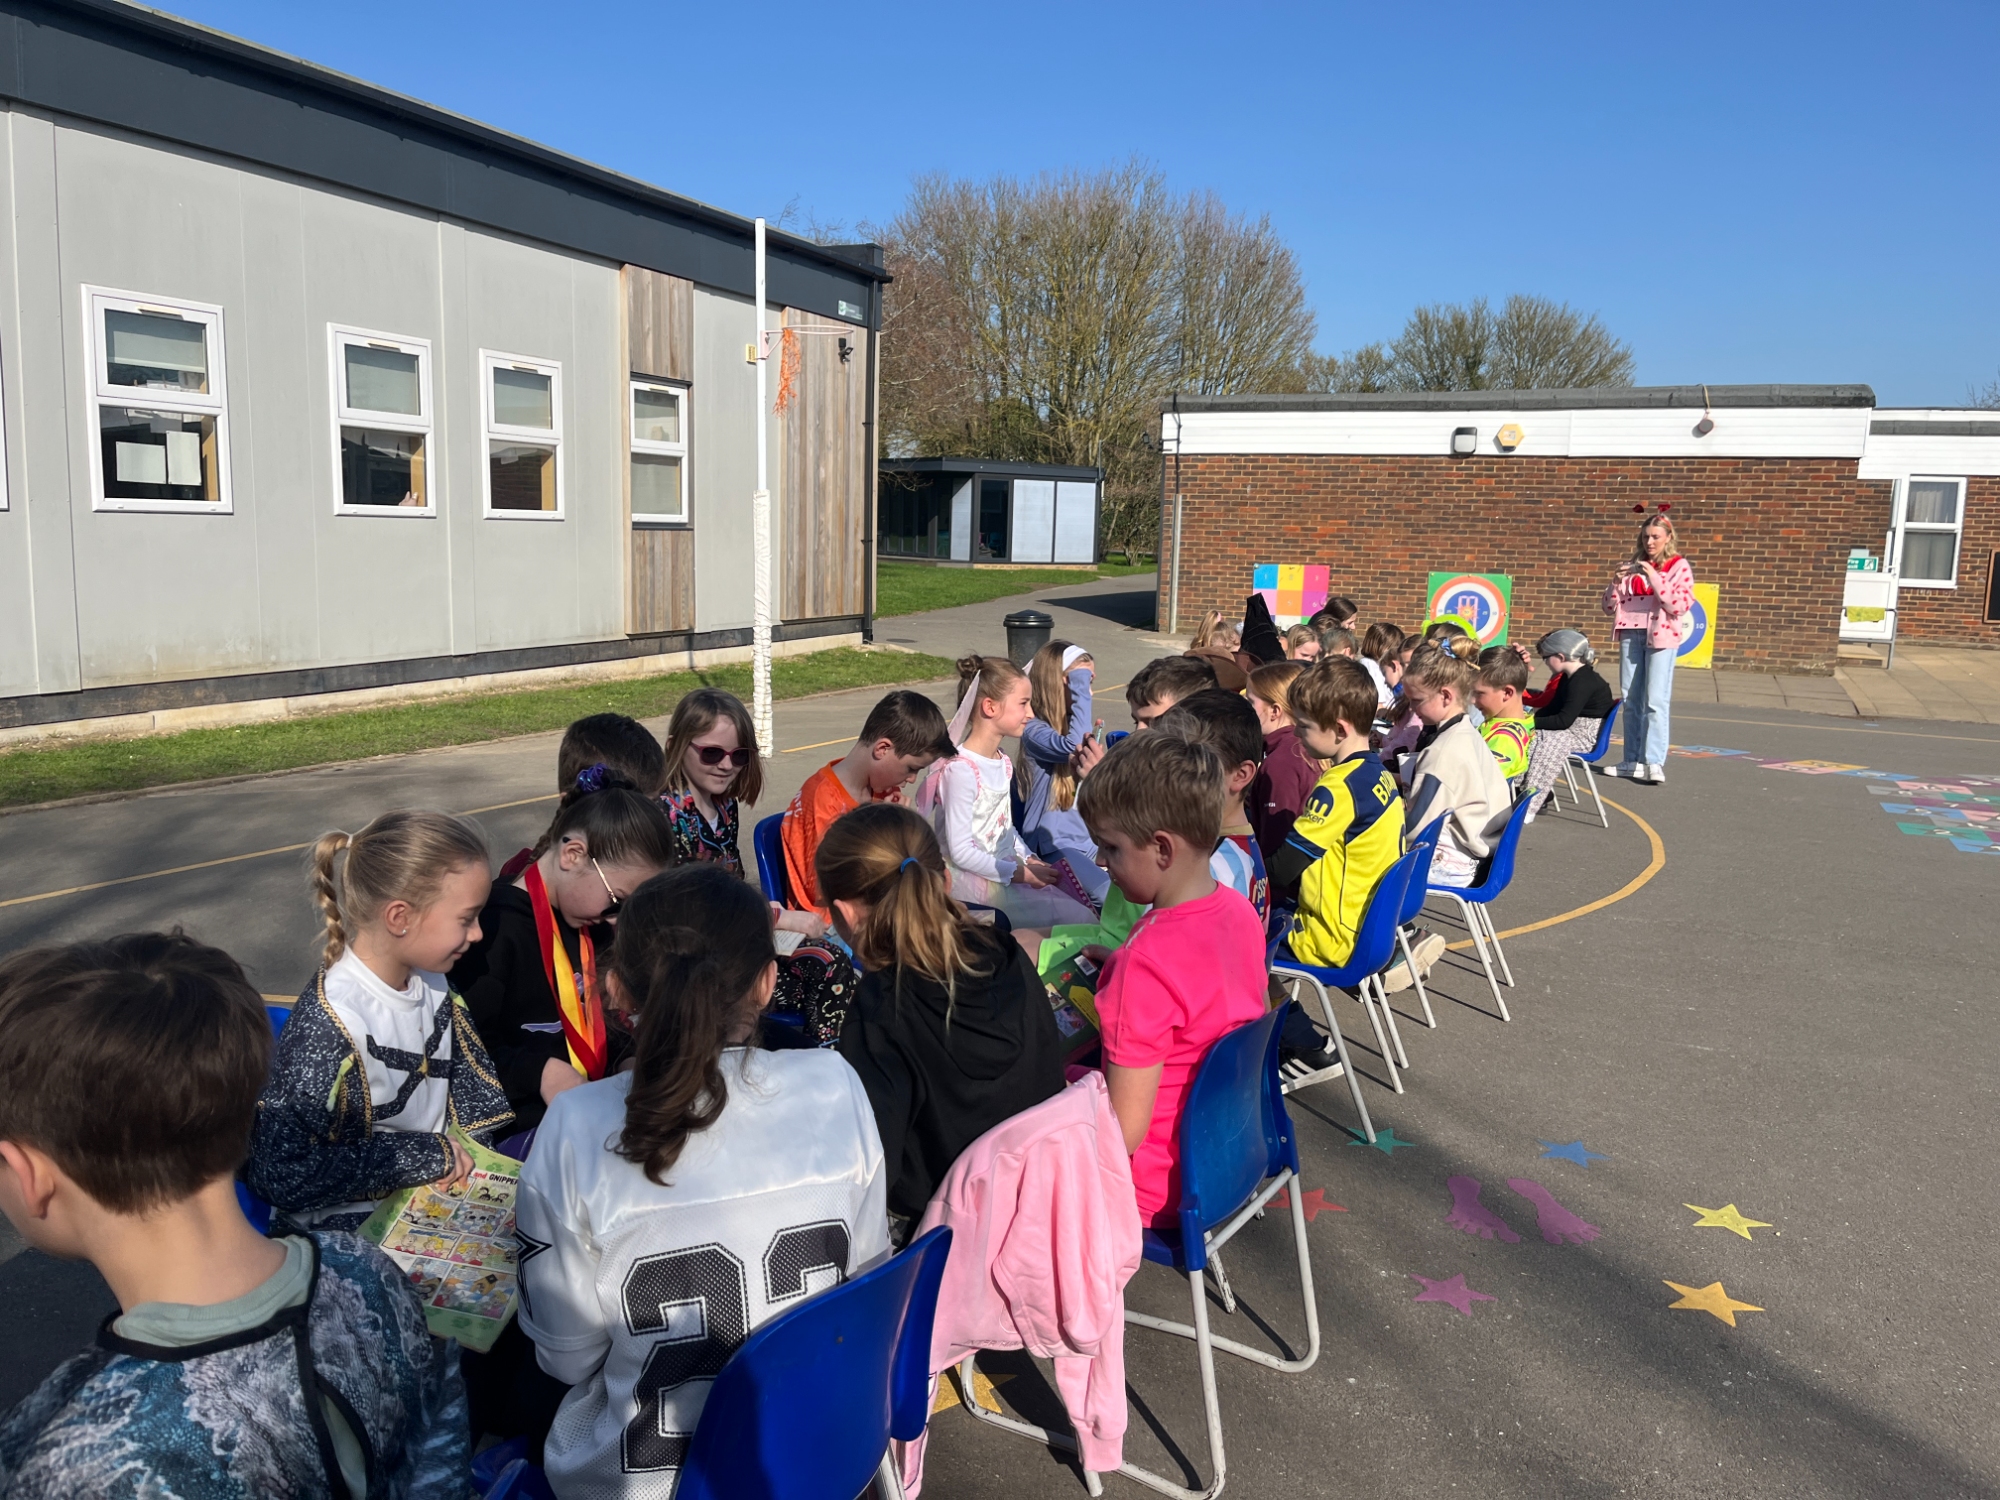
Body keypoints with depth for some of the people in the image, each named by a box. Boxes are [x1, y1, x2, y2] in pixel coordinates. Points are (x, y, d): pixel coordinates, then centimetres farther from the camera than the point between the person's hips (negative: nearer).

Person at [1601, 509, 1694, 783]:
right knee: (1631, 700, 5)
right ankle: (1633, 761, 9)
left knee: (1655, 701, -11)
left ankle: (1654, 763, -13)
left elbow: (1680, 606, -10)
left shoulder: (1679, 566, 2)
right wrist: (1617, 581, -6)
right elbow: (1610, 608, 12)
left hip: (1661, 636, -5)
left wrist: (1655, 578, -17)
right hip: (1630, 635, 5)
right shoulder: (1632, 565, 13)